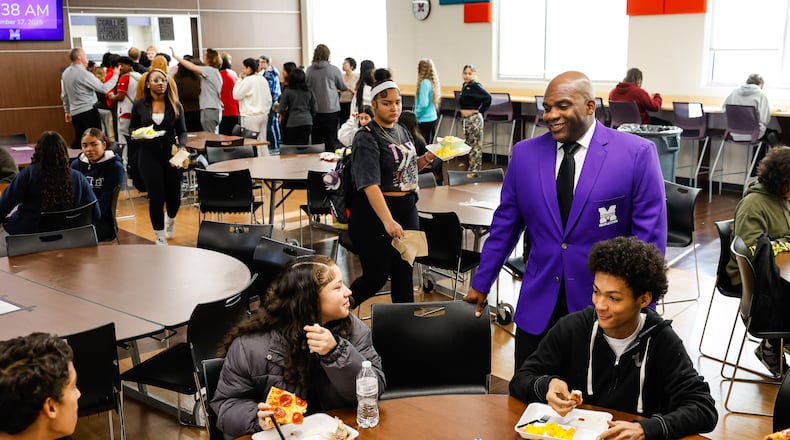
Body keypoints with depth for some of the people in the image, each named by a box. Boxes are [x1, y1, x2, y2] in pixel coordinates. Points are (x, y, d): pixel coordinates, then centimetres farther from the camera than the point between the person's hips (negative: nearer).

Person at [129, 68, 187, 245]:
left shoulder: (175, 104, 2)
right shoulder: (139, 105, 1)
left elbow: (182, 131, 4)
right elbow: (132, 128, 10)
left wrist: (181, 147, -14)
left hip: (171, 154, 1)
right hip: (149, 155, -1)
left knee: (174, 195, 5)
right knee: (156, 196, -4)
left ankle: (170, 219, 43)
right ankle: (160, 238, 13)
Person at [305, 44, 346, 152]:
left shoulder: (309, 70, -1)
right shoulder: (334, 70, -8)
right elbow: (342, 87, 6)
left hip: (314, 109, 3)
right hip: (330, 108, -3)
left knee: (316, 138, 10)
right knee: (330, 139, 1)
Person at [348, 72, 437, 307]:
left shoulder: (402, 130, 9)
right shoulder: (367, 138, -16)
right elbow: (370, 184, -26)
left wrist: (426, 159, 2)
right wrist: (388, 221, -37)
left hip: (407, 209, 7)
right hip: (376, 212, -7)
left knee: (404, 274, 12)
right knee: (376, 277, 3)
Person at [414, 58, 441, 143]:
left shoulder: (424, 83, -17)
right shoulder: (433, 81, 8)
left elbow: (423, 104, -20)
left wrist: (415, 115, -8)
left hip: (425, 120, -9)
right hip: (433, 117, 9)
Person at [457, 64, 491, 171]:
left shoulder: (475, 86, -14)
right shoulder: (465, 86, 10)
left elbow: (487, 97, -25)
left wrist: (480, 110, -16)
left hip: (474, 119, -9)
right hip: (465, 119, 9)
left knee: (475, 147, -3)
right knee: (468, 145, 15)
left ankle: (475, 170, 2)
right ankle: (471, 169, 23)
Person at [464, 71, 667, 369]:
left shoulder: (637, 154, -7)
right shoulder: (525, 154, 2)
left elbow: (649, 236, -6)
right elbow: (505, 225, 10)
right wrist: (481, 283, 14)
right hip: (538, 305, 3)